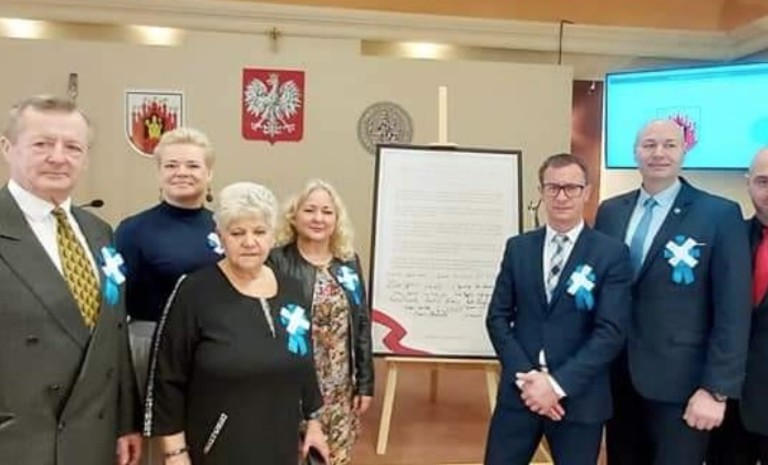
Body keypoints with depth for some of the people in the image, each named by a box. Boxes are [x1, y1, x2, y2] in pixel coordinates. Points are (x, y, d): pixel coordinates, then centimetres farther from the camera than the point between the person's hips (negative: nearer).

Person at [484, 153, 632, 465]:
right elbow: (498, 317, 3)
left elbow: (611, 332, -9)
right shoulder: (518, 248, 6)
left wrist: (558, 384, -15)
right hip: (519, 392, 2)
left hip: (579, 397, -2)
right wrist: (525, 375, -9)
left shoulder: (611, 253, -3)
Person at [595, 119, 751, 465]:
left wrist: (717, 389, -13)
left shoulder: (720, 215, -7)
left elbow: (732, 312, -9)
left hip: (679, 383, -4)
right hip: (617, 378, 4)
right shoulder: (610, 211, 5)